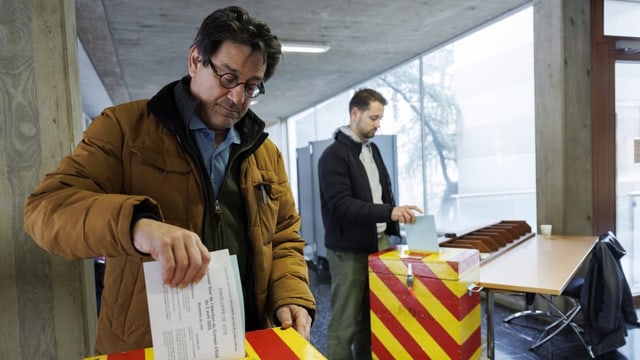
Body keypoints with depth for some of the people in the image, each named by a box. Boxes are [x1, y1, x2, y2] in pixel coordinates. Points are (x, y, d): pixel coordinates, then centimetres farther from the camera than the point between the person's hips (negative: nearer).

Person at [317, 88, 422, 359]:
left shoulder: (373, 149, 12)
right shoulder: (334, 155, -13)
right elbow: (341, 205, -22)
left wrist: (393, 228, 11)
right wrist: (389, 212, -28)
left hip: (379, 244, 8)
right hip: (349, 251, -7)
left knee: (371, 317, 15)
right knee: (344, 323, 2)